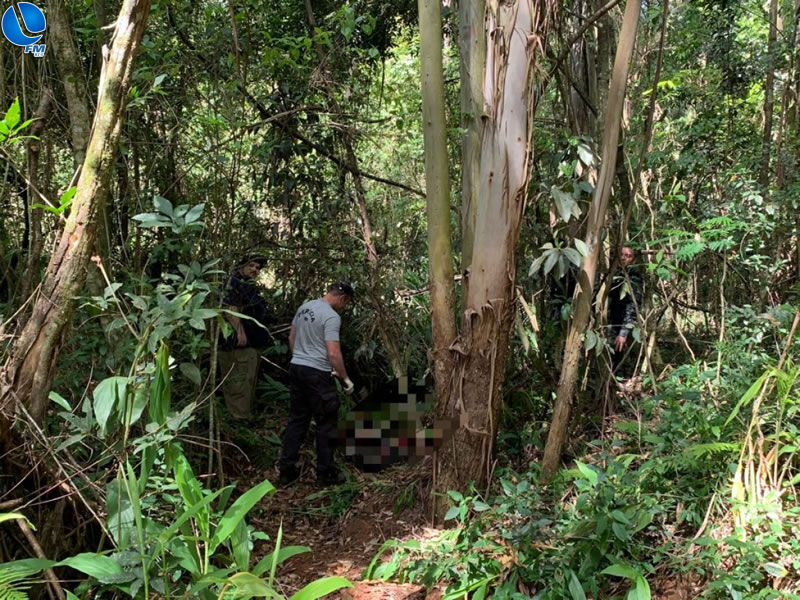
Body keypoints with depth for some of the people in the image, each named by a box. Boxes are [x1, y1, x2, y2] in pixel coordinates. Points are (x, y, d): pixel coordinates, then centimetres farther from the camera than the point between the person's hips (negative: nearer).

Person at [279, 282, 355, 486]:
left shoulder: (304, 307, 10)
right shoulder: (331, 316, -16)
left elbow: (291, 338, 18)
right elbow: (333, 353, -20)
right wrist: (345, 379, -9)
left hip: (296, 368, 8)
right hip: (317, 374, -8)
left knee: (297, 420, 15)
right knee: (326, 424, 4)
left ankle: (286, 470, 16)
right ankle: (325, 473, 11)